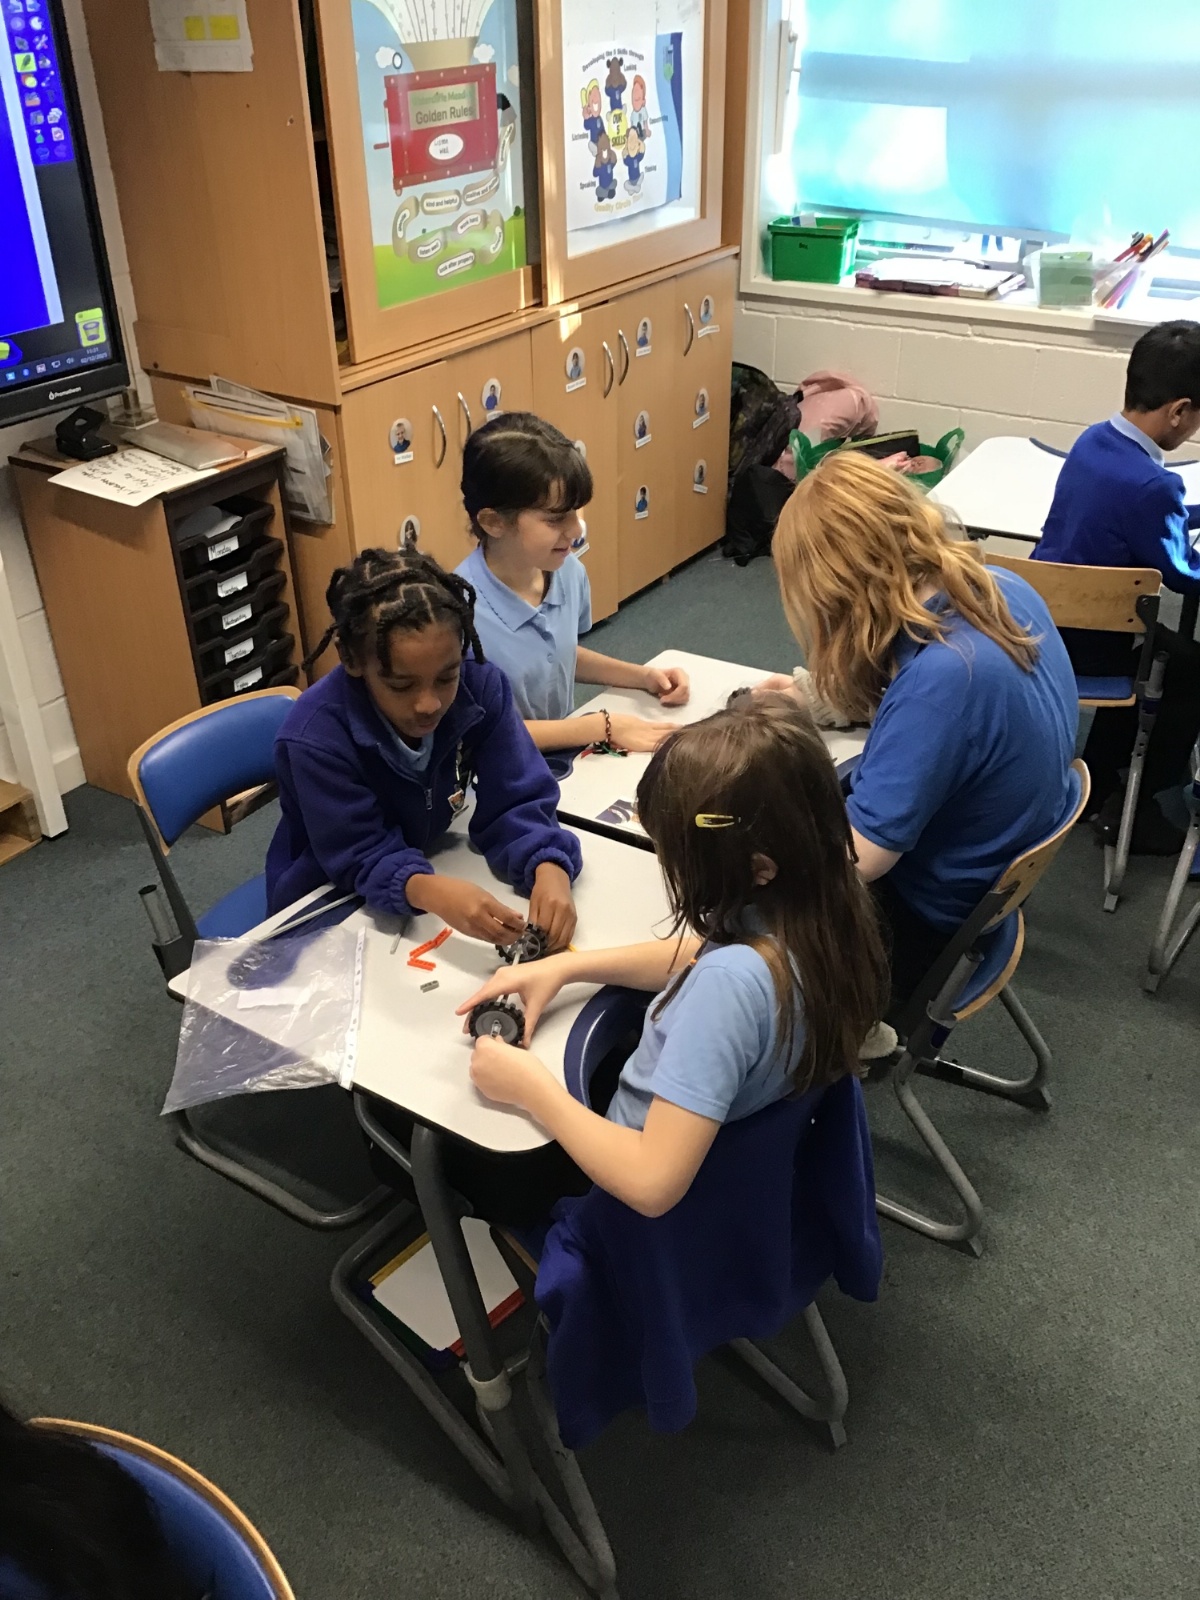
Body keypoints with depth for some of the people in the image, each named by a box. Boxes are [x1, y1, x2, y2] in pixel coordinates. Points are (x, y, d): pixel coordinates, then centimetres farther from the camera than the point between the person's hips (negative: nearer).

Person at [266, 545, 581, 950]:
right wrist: (432, 892, -45)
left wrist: (550, 871, -36)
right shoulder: (315, 736, -27)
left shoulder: (481, 685, -17)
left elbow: (512, 803, -16)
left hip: (427, 868, 4)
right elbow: (362, 857, -25)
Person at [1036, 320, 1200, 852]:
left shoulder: (1094, 438, -1)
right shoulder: (1152, 484, -29)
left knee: (1157, 648, 29)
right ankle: (1132, 806, 19)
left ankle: (1098, 783, 37)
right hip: (1082, 638, -9)